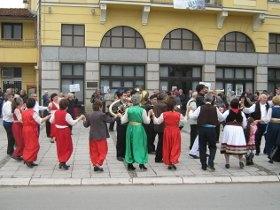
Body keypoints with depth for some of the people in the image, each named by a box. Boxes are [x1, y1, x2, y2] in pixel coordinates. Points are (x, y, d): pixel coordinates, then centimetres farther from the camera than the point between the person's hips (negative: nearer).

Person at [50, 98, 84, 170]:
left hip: (58, 131, 6)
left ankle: (61, 162, 22)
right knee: (68, 148, 5)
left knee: (60, 147, 17)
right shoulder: (66, 114, -19)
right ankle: (63, 162, -5)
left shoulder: (56, 113, -1)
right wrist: (80, 118, -8)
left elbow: (51, 121, 7)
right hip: (65, 132, -6)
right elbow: (72, 123, -16)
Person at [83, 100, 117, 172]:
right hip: (101, 136, -5)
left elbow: (86, 125, 10)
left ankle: (95, 165, 15)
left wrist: (84, 121, 31)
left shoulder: (89, 115, 1)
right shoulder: (102, 115, -15)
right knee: (102, 151, 5)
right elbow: (110, 120, -5)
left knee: (94, 151, 13)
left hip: (92, 136, 5)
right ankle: (99, 164, -6)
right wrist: (116, 116, 11)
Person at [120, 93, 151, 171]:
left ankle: (129, 164, 18)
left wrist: (120, 116, 19)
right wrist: (149, 117, 14)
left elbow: (123, 120, 1)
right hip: (139, 129, -3)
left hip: (130, 128, 3)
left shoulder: (128, 110, -4)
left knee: (130, 145, 14)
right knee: (140, 145, 8)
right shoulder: (142, 110, -11)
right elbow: (146, 121, -4)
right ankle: (141, 164, 7)